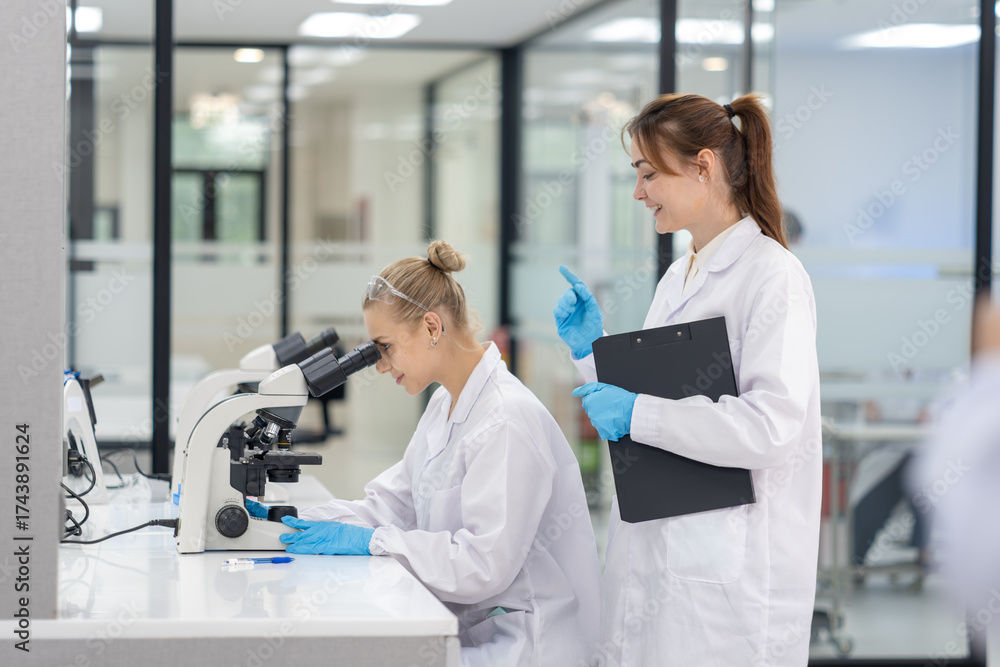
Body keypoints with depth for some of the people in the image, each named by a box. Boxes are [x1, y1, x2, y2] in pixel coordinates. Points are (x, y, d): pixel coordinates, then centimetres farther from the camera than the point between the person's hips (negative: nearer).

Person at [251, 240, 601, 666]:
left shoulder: (507, 422, -19)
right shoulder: (444, 406, 12)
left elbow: (485, 563, -24)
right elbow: (392, 503, 14)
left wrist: (371, 541, -19)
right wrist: (293, 522, 3)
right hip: (467, 626, 9)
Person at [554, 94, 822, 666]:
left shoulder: (772, 275, -12)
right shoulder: (679, 278, 15)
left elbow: (772, 426, -22)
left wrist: (638, 413, -21)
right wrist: (593, 350, 9)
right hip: (654, 550, 8)